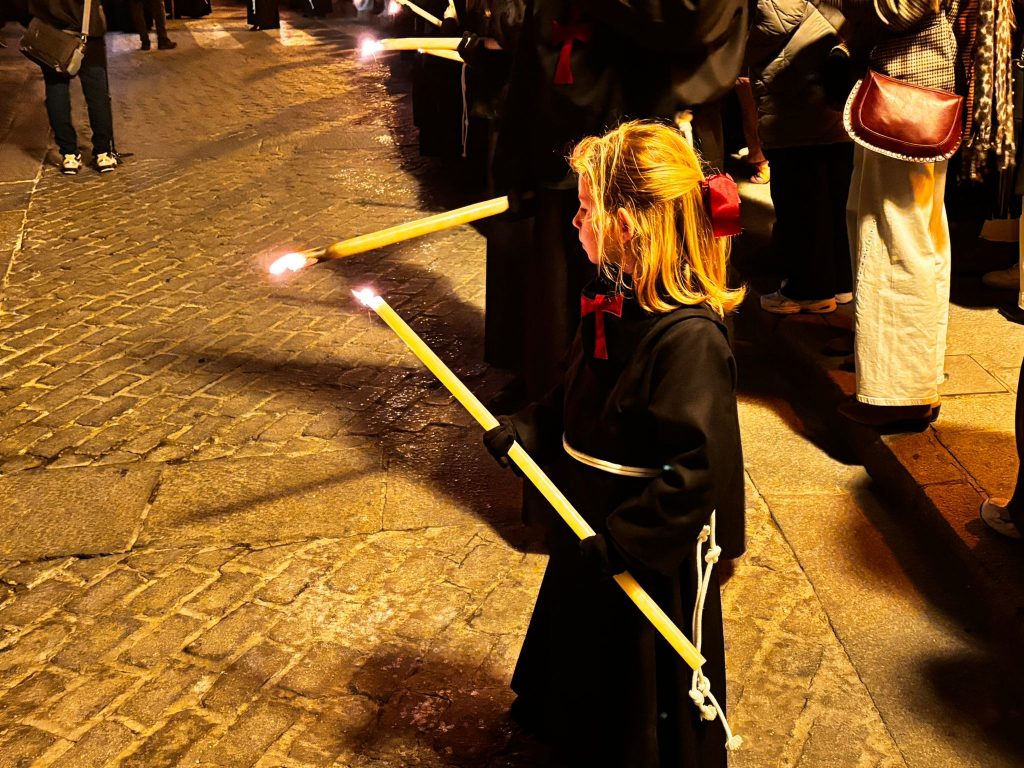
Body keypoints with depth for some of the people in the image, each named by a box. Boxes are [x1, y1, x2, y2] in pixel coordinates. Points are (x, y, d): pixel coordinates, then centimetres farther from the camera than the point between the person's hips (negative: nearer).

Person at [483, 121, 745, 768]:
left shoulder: (689, 336, -30)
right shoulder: (612, 297, -2)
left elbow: (700, 467, -30)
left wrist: (622, 543, -27)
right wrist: (523, 429, -2)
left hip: (652, 557, -9)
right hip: (592, 526, 9)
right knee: (580, 654, 30)